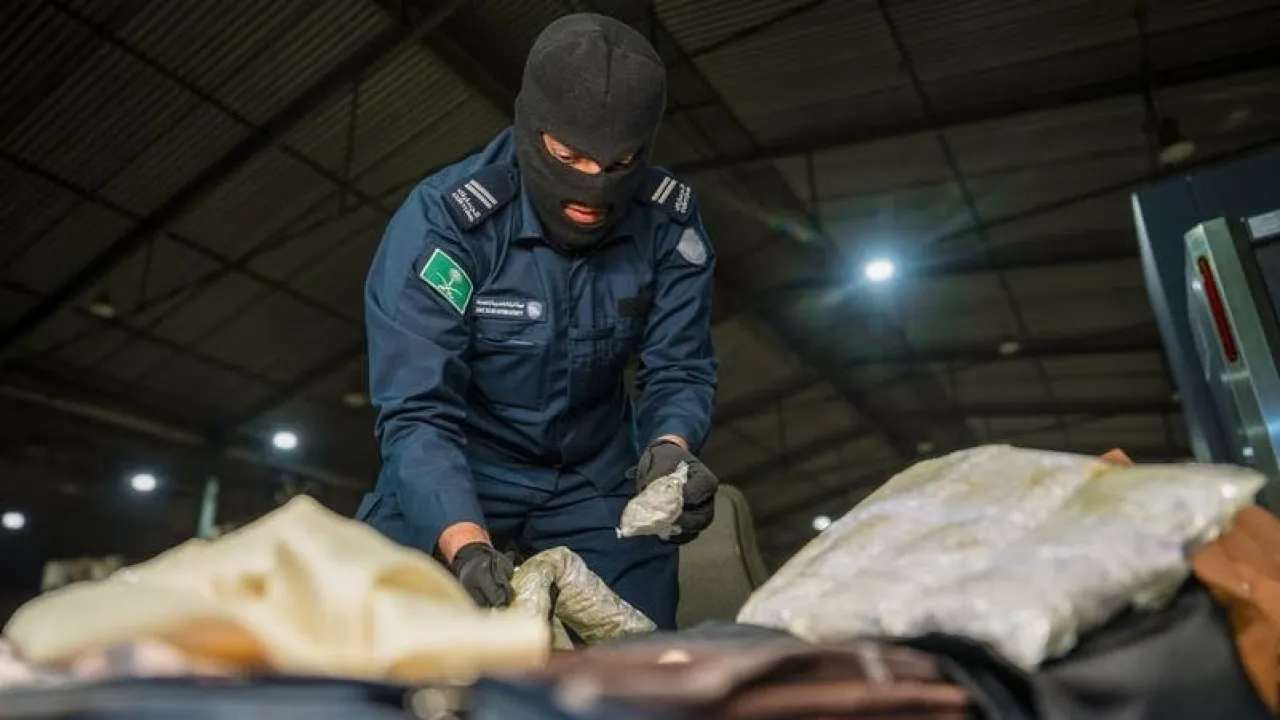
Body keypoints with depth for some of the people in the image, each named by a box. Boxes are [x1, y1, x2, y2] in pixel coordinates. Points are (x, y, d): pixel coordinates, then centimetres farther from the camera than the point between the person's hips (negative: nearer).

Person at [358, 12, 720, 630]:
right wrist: (465, 544, -45)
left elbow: (680, 369, -10)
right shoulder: (444, 219, -25)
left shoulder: (669, 223, -14)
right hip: (451, 476, -2)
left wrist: (671, 448, -33)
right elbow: (416, 410, -29)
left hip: (597, 477, 3)